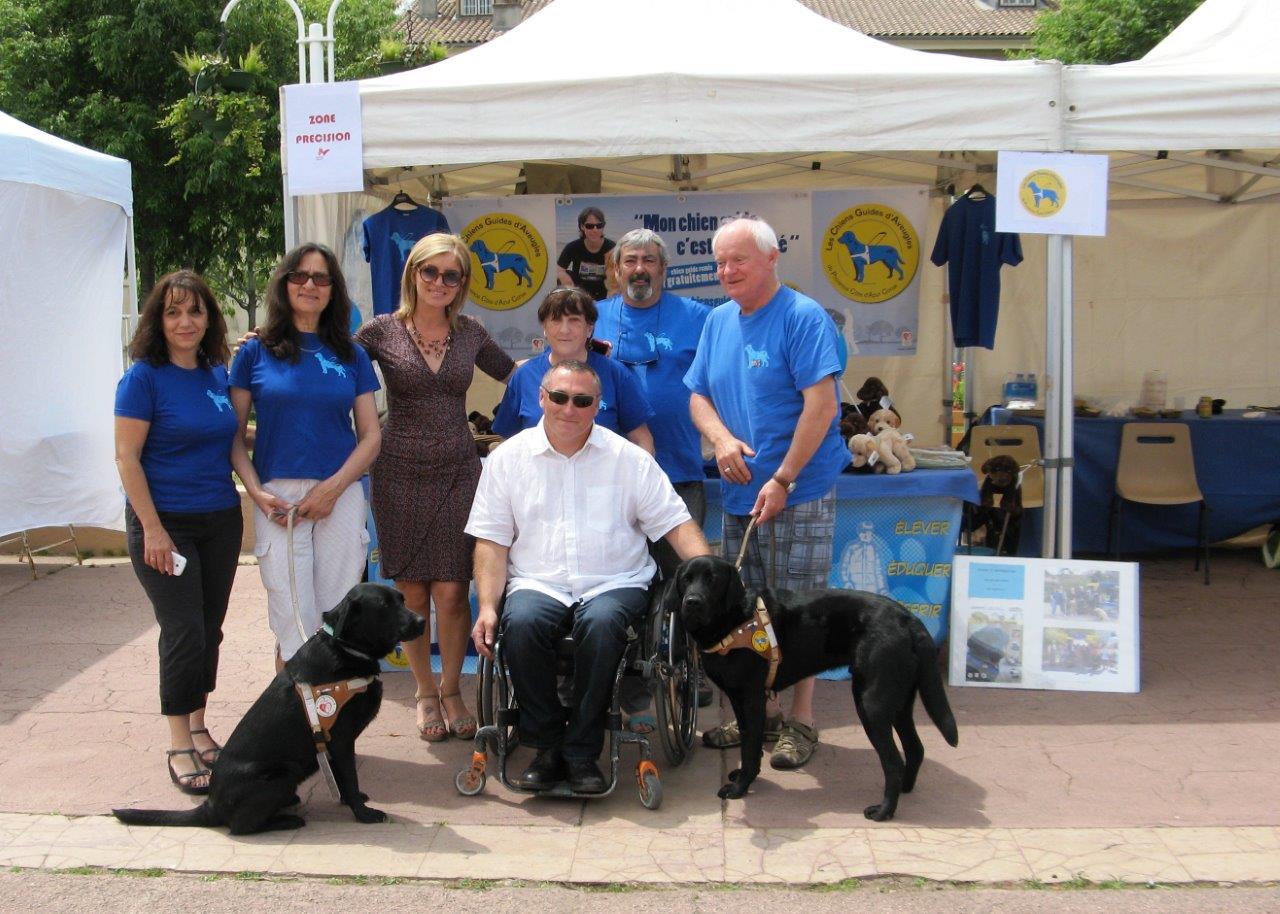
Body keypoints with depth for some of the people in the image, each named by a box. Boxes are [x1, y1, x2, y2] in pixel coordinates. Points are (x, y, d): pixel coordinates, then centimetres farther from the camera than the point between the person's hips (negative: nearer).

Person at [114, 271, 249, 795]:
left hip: (221, 520, 5)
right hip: (165, 522, -5)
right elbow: (127, 457, -12)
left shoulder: (218, 374, 6)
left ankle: (198, 727, 26)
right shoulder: (144, 377, -10)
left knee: (210, 629, 11)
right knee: (184, 630, -6)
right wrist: (153, 530, -15)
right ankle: (179, 745, 6)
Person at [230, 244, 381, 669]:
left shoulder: (351, 355, 11)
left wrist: (333, 487, -6)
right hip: (278, 499, -1)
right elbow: (234, 433, 6)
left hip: (340, 495, 2)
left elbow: (371, 436, 8)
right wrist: (256, 492, -9)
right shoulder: (256, 351, 6)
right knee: (294, 627, -5)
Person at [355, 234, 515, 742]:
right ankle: (424, 692, 24)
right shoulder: (382, 331, 0)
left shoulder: (470, 334, 7)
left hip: (457, 474, 1)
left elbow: (510, 372, 22)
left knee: (451, 591, -2)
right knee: (412, 592, 5)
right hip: (400, 475, -1)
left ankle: (451, 690, 19)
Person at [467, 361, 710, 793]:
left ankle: (581, 752, -20)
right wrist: (487, 607, -7)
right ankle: (547, 746, -15)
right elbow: (492, 541, 7)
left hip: (614, 583, -1)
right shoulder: (507, 458, 10)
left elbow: (676, 523, 5)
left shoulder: (629, 458, 9)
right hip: (538, 583, 1)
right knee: (522, 622, -33)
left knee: (602, 622, -35)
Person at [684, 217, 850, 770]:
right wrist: (721, 438, -8)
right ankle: (761, 713, 26)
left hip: (799, 495, -7)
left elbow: (821, 403, -18)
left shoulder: (803, 317, -11)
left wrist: (782, 481, -20)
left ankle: (800, 721, 11)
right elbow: (698, 396, 14)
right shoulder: (718, 321, 12)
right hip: (740, 492, 7)